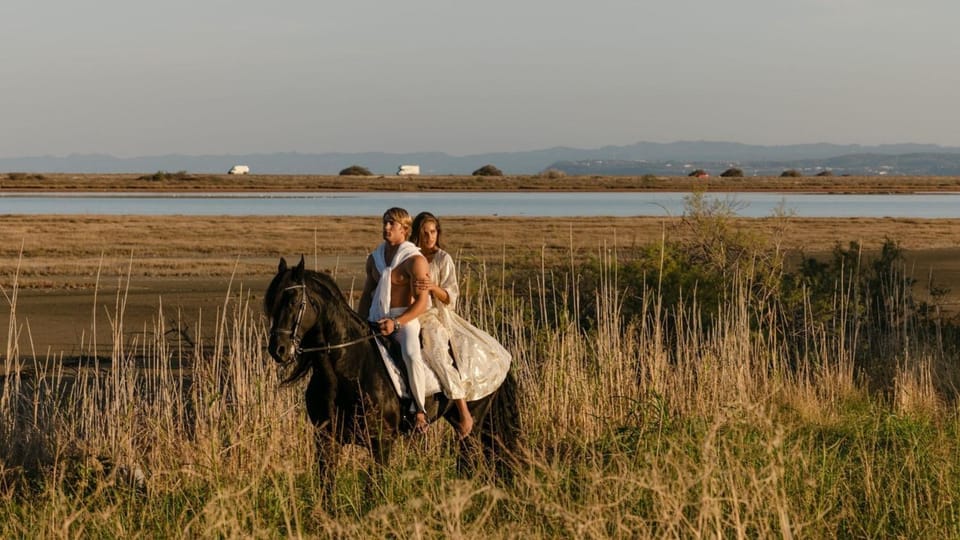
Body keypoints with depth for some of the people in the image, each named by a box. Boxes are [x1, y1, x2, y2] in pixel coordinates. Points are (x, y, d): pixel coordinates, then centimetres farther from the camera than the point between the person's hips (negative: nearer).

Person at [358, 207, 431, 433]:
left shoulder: (415, 260, -9)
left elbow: (422, 302, -15)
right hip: (376, 319, 7)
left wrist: (396, 323, -24)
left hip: (405, 319, -7)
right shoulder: (374, 259, 12)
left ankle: (420, 410, -23)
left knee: (411, 355, -33)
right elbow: (367, 294, 21)